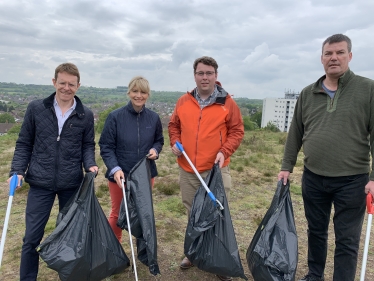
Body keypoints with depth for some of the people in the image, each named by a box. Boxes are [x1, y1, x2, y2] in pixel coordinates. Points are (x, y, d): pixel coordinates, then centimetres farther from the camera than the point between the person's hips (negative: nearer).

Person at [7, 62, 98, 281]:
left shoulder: (86, 115, 0)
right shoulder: (36, 109, -1)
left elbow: (88, 145, 7)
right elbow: (24, 144, 4)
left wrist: (90, 165, -12)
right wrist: (17, 171, -7)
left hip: (72, 184, 1)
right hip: (41, 183, 0)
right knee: (32, 237, 6)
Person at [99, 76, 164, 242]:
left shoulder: (153, 118, -3)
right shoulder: (115, 117, -12)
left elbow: (159, 141, 13)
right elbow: (106, 147, -10)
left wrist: (155, 150, -9)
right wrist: (115, 169, -22)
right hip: (120, 175, -2)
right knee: (117, 213, 15)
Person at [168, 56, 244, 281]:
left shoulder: (227, 103, -4)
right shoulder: (183, 101, 5)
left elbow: (237, 131, -2)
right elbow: (174, 125, 16)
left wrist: (224, 151, -16)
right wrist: (175, 142, -2)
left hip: (216, 170, -3)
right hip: (187, 170, 4)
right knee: (193, 214, 17)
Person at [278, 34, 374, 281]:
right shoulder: (308, 94, 6)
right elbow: (296, 134, 9)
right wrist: (287, 167, 7)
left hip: (352, 180, -3)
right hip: (313, 179, 4)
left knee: (347, 240, 7)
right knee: (316, 231, 19)